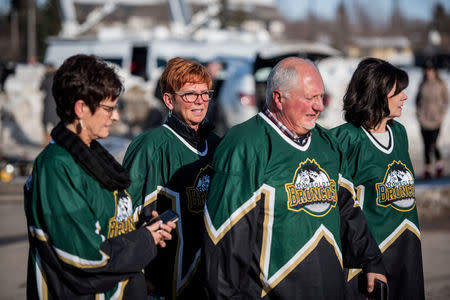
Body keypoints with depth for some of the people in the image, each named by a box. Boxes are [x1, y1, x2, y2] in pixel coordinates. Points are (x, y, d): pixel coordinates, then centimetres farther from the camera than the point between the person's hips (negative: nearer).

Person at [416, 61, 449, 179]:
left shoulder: (441, 84, -1)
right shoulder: (422, 85, 7)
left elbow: (446, 101, 2)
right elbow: (418, 99, 17)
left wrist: (441, 115, -5)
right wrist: (418, 112, 4)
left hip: (435, 119, -3)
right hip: (424, 119, 3)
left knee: (433, 144, -9)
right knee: (426, 145, 4)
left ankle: (439, 163, 16)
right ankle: (427, 168, 13)